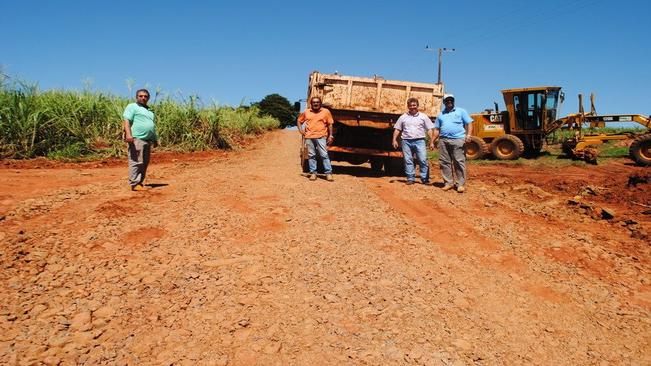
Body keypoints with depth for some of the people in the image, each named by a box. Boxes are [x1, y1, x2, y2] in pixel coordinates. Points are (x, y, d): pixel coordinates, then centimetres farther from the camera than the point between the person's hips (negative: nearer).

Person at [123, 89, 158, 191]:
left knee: (145, 163, 8)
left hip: (148, 140, 8)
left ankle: (140, 182, 14)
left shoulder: (149, 110, 27)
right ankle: (134, 184, -10)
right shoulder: (132, 107, 2)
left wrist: (155, 139, 26)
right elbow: (127, 121, -10)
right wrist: (128, 134, -24)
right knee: (136, 162, -11)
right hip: (136, 139, -8)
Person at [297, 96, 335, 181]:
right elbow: (299, 121, 24)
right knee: (311, 155, 4)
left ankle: (328, 173, -5)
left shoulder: (326, 111, 6)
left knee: (324, 155, -7)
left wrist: (330, 136, -1)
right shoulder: (306, 112, 12)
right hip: (309, 137, 3)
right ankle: (313, 173, 11)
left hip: (321, 137, -3)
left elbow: (330, 124, 6)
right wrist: (300, 130, 8)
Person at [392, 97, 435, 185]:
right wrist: (394, 140, 1)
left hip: (419, 141, -1)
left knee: (423, 160, -6)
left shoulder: (423, 116, 9)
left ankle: (425, 179, 2)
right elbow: (397, 129, 12)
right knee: (408, 161, 2)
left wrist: (431, 142, 0)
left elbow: (429, 130, 7)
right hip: (406, 141, 2)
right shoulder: (403, 117, 11)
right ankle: (410, 178, 10)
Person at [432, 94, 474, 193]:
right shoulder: (441, 115, 21)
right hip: (443, 140, 4)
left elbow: (469, 123, 5)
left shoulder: (461, 111, 12)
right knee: (444, 163, 2)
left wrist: (468, 134, -11)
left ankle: (460, 184, -3)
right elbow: (436, 129, 20)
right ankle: (448, 182, 11)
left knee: (459, 162, -6)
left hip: (458, 140, -3)